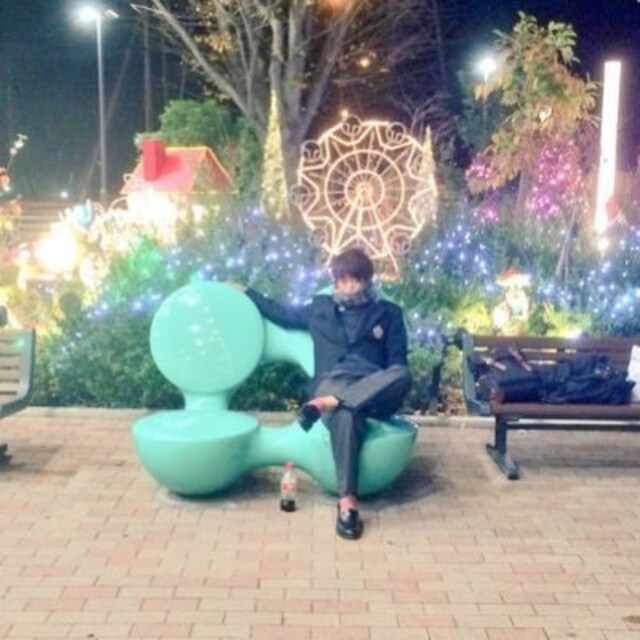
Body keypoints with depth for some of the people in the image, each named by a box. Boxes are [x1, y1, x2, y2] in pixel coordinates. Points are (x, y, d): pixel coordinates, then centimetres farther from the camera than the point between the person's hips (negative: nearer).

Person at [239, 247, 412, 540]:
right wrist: (247, 293, 38)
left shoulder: (388, 313, 18)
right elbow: (283, 315, 37)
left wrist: (389, 393, -9)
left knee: (402, 375, -37)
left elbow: (398, 365, 11)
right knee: (345, 415, -40)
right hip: (332, 385, -1)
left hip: (373, 391, 1)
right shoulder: (320, 307, 23)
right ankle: (347, 501, -43)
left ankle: (325, 405, -41)